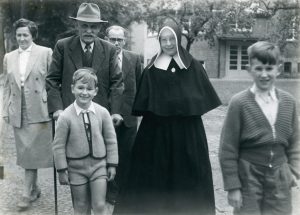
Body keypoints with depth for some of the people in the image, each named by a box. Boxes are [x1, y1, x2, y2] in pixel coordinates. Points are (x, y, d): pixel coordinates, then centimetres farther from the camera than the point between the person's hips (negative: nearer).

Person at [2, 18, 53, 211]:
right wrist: (6, 110, 9)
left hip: (38, 111, -5)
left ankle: (27, 193, 3)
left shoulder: (45, 53, 0)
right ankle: (35, 188, 25)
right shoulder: (9, 57, 14)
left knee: (32, 151, -4)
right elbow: (7, 86, 15)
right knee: (25, 151, 11)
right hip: (18, 113, 5)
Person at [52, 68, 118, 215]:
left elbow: (111, 140, 1)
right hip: (76, 167, -1)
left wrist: (112, 164, 2)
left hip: (99, 165, 1)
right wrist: (62, 170, -5)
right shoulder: (65, 116, -12)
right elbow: (58, 145, -6)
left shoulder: (102, 113, -6)